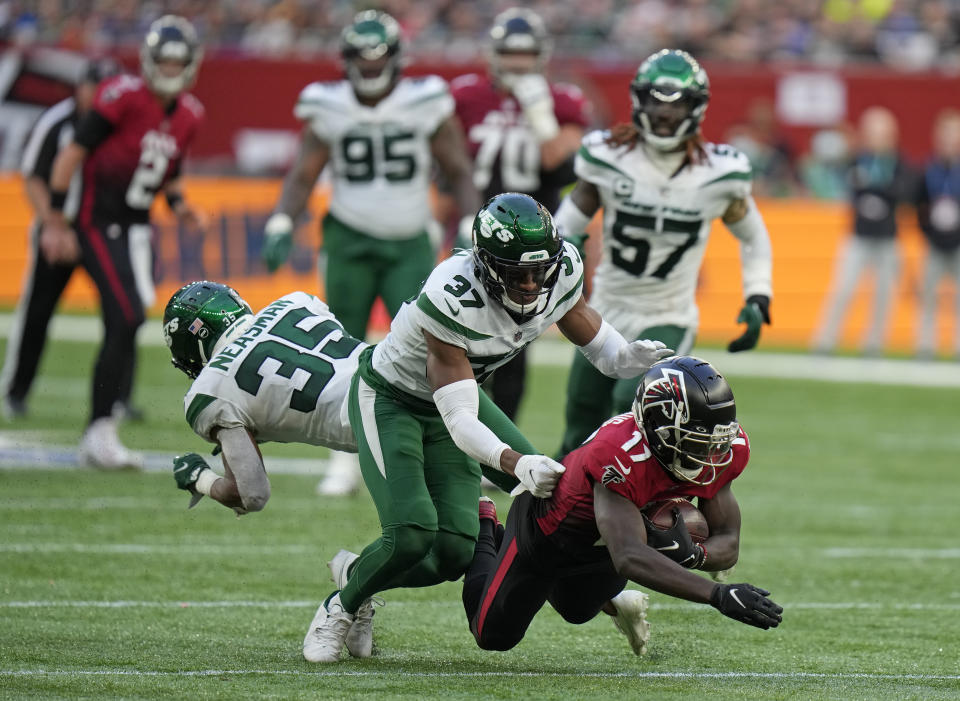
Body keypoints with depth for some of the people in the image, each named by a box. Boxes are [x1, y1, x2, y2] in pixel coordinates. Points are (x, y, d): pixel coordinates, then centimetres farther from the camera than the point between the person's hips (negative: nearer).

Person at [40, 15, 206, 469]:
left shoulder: (188, 115, 7)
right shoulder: (122, 98, -15)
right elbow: (72, 154, -13)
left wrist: (177, 203, 1)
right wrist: (55, 221, -14)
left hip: (137, 227, 7)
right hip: (99, 223, -7)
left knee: (123, 328, 7)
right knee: (126, 321, -16)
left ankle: (98, 435, 18)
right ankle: (100, 431, -11)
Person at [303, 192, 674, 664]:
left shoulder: (561, 272, -21)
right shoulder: (452, 298, -39)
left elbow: (592, 336, -2)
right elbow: (459, 420, -38)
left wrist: (630, 358, -26)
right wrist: (516, 464, -55)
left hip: (453, 397, 6)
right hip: (389, 398, -6)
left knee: (454, 553, -6)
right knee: (411, 534, -23)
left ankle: (354, 572, 23)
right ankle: (341, 606, 7)